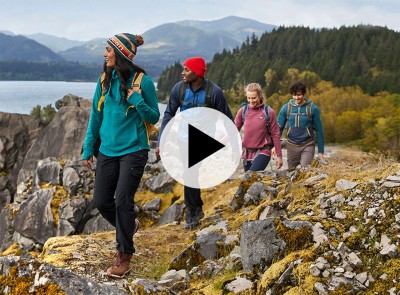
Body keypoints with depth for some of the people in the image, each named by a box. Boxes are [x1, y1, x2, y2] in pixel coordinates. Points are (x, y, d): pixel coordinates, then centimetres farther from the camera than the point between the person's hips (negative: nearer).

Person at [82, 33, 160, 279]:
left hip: (133, 150, -5)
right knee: (101, 200, 6)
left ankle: (124, 256, 4)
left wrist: (138, 101, -20)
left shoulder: (142, 81, -10)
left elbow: (154, 118, -2)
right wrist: (88, 148, 10)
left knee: (122, 200, -10)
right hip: (108, 150, 5)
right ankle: (129, 225, 36)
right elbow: (96, 116, 11)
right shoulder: (105, 80, 4)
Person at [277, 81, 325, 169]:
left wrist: (320, 151, -2)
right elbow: (279, 128, 4)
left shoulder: (313, 108, -6)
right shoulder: (286, 108, -1)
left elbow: (319, 130, -1)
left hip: (308, 145, -3)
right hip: (292, 145, 3)